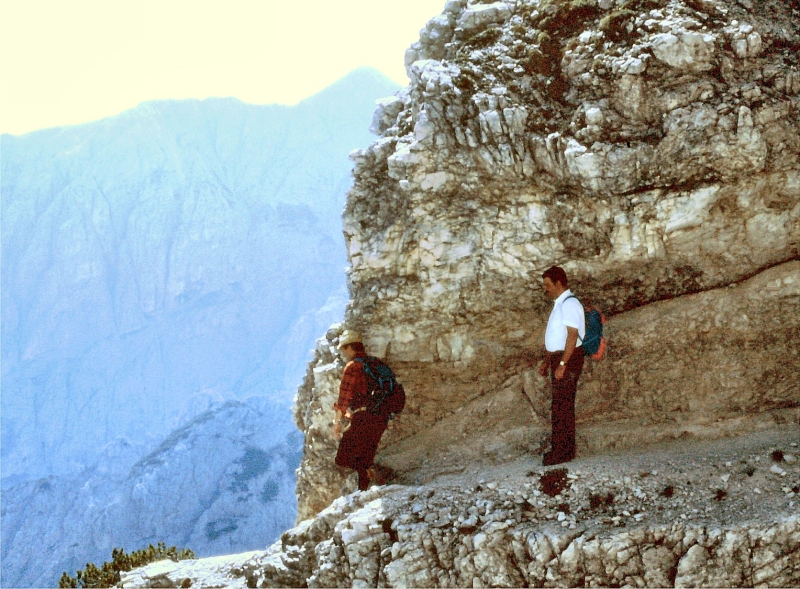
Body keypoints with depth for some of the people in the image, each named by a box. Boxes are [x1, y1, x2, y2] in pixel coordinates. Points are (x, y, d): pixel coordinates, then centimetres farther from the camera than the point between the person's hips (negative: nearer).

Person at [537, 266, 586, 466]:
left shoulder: (569, 304, -14)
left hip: (568, 359, -10)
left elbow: (572, 336, -21)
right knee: (559, 406, 12)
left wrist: (562, 364, -24)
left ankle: (563, 452, -7)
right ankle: (561, 449, 18)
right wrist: (547, 362, 21)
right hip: (557, 359, 10)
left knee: (562, 406, -9)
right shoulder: (559, 304, 17)